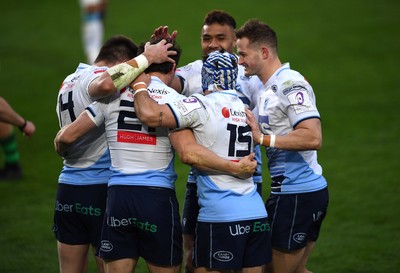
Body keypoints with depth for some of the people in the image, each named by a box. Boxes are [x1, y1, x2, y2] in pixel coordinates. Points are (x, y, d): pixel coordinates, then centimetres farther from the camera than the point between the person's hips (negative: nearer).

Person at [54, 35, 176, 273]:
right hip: (101, 188, -8)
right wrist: (147, 58, -25)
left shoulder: (70, 81, 17)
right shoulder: (95, 75, -13)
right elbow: (105, 84, -36)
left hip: (67, 188, 8)